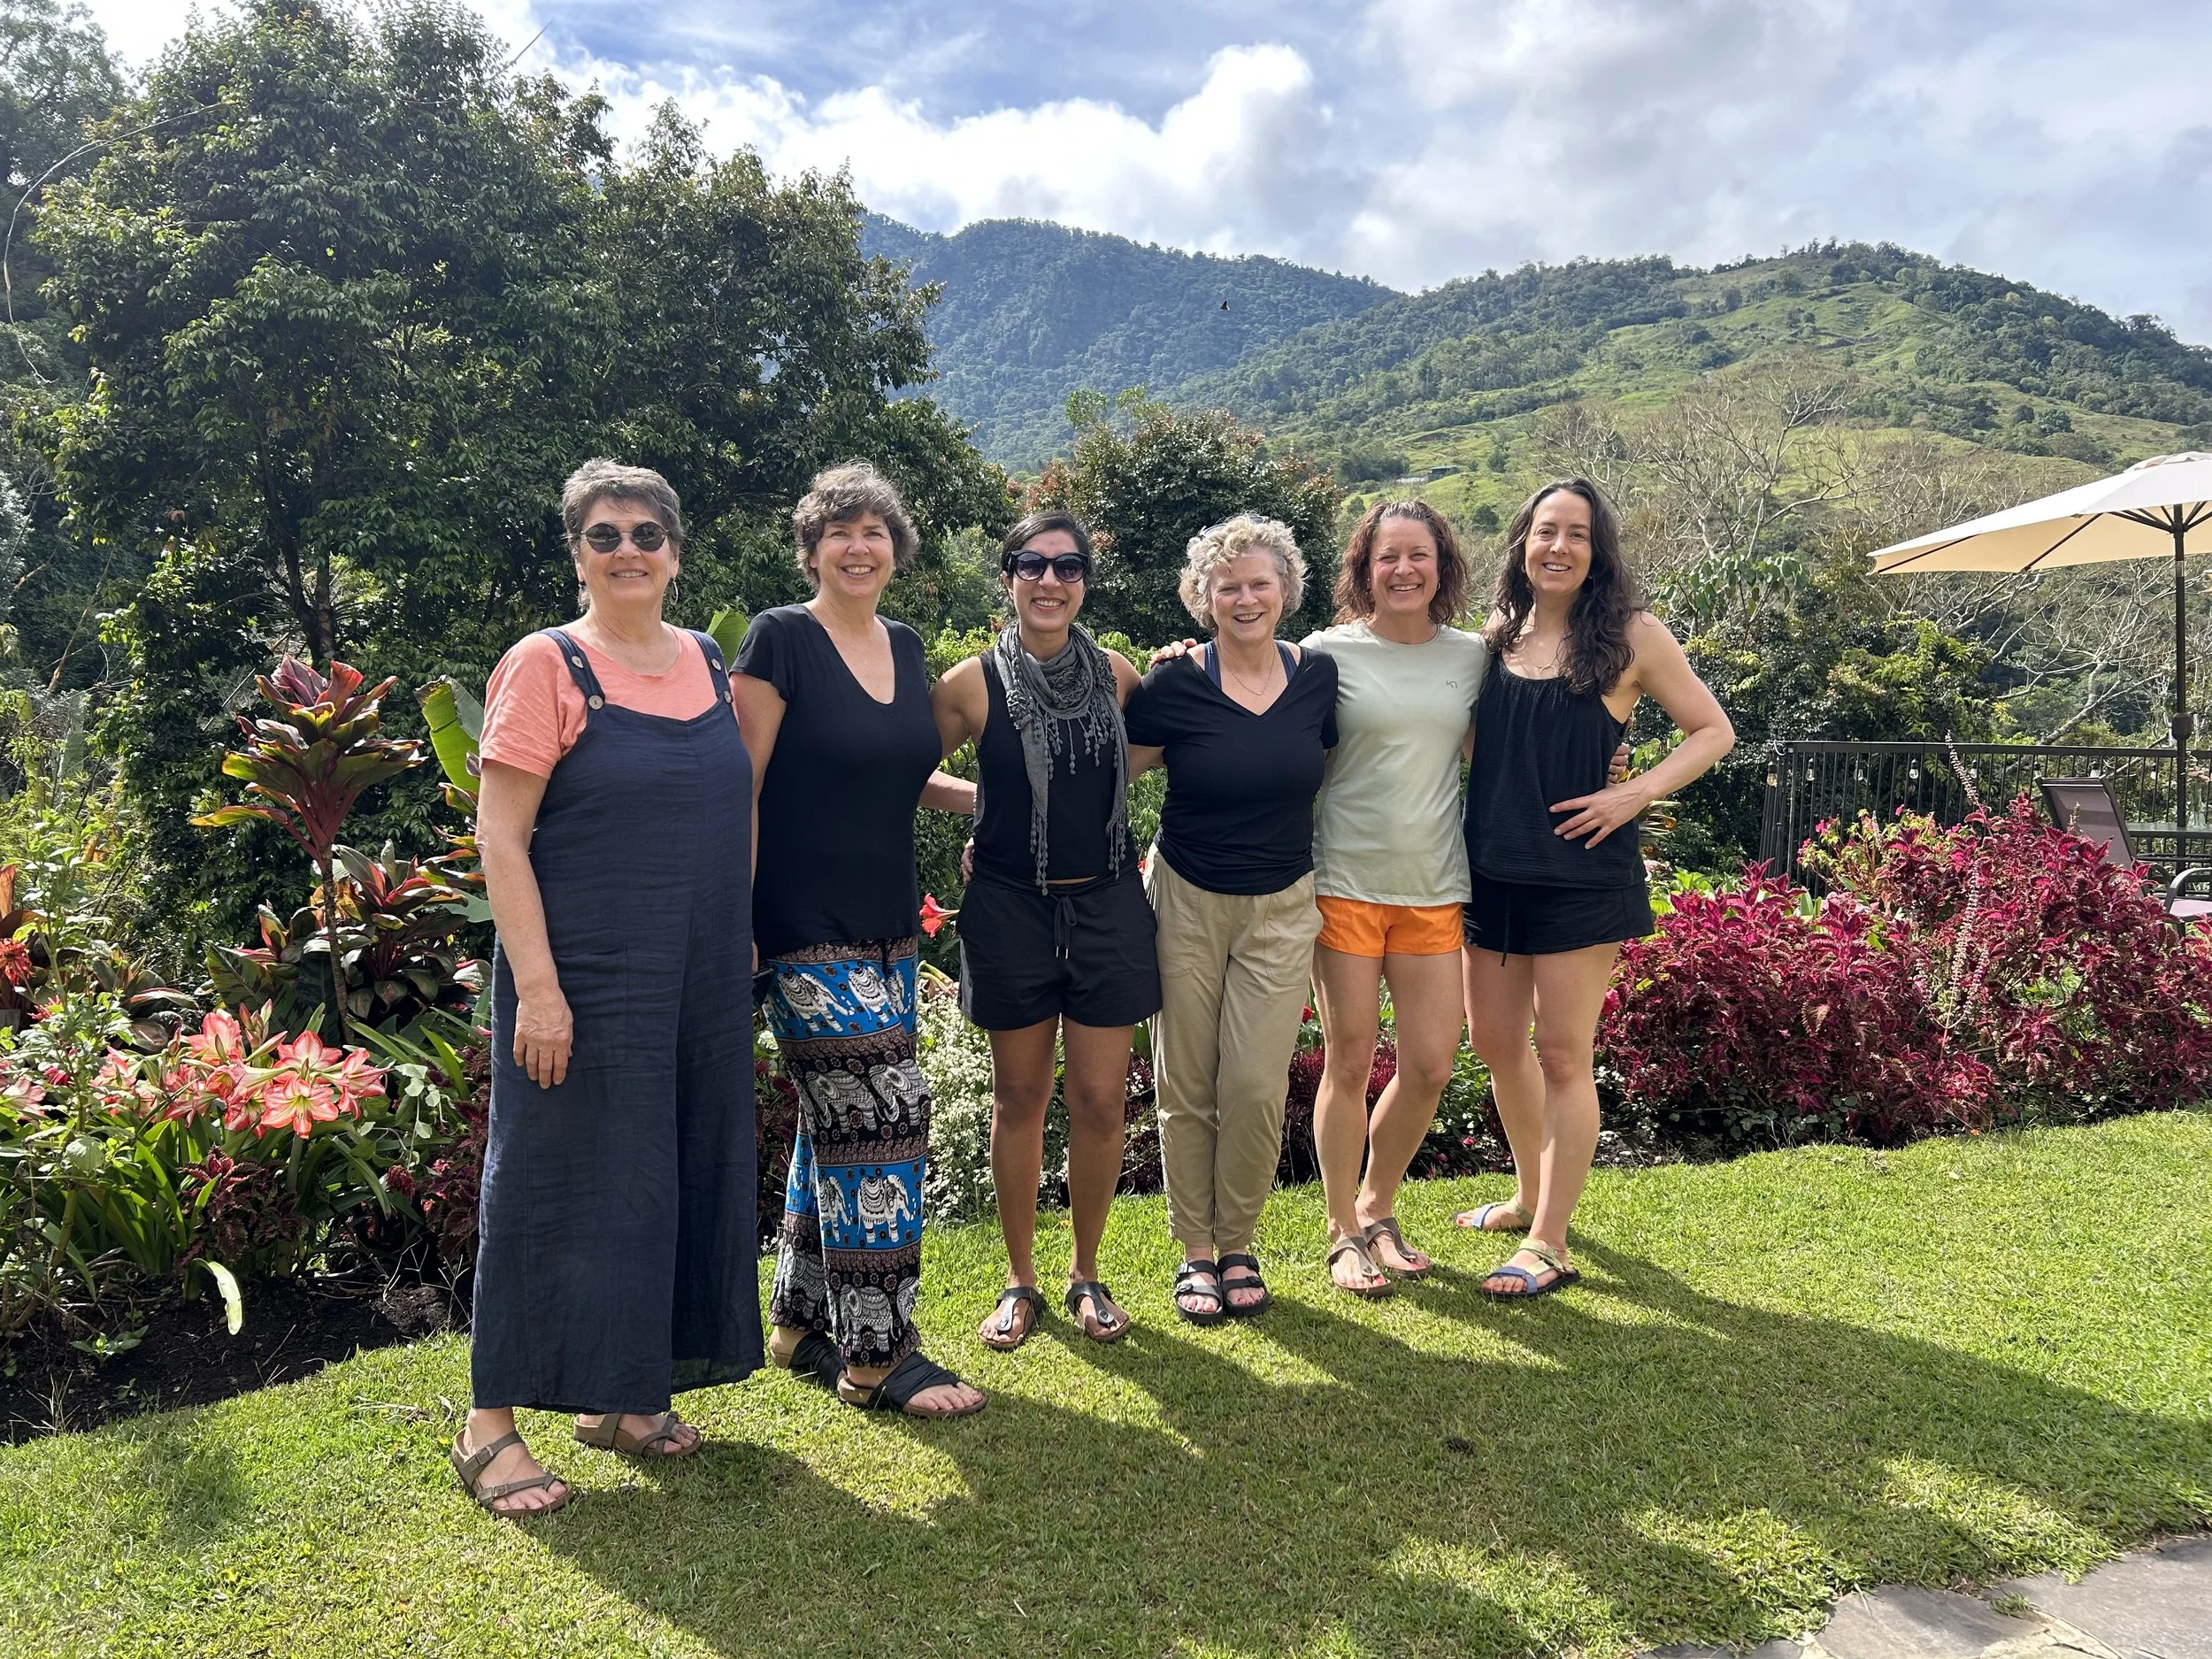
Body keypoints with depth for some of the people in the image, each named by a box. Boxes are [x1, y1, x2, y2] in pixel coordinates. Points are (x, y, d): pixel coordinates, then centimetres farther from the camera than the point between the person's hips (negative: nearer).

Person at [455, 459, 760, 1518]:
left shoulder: (707, 663, 10)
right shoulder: (546, 667, -8)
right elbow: (499, 837, -12)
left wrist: (741, 952, 14)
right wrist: (536, 984, -18)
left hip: (701, 987, 6)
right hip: (584, 984, -6)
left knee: (684, 1179, 12)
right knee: (558, 1187, 0)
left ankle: (622, 1393, 29)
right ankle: (491, 1426, 15)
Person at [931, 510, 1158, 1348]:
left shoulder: (1117, 675, 2)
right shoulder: (974, 683, -5)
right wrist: (992, 808, -1)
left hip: (1106, 903, 2)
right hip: (1011, 908, -1)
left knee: (1100, 1099, 4)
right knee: (1020, 1097, 9)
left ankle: (1087, 1275, 23)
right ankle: (1020, 1280, 25)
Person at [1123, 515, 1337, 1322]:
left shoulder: (1318, 675, -1)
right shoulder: (1174, 684, -9)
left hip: (1282, 908, 1)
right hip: (1186, 903, -1)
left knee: (1256, 1087, -2)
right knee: (1186, 1089, 5)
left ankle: (1239, 1246, 19)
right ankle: (1195, 1250, 22)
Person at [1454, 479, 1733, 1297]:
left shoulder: (1632, 637, -4)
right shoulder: (1496, 634, 6)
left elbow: (1713, 731, 1)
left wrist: (1636, 794, -12)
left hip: (1581, 873, -5)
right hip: (1494, 868, 5)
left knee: (1561, 1054, -1)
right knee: (1494, 1039, 14)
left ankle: (1548, 1243, 10)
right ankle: (1530, 1196, 35)